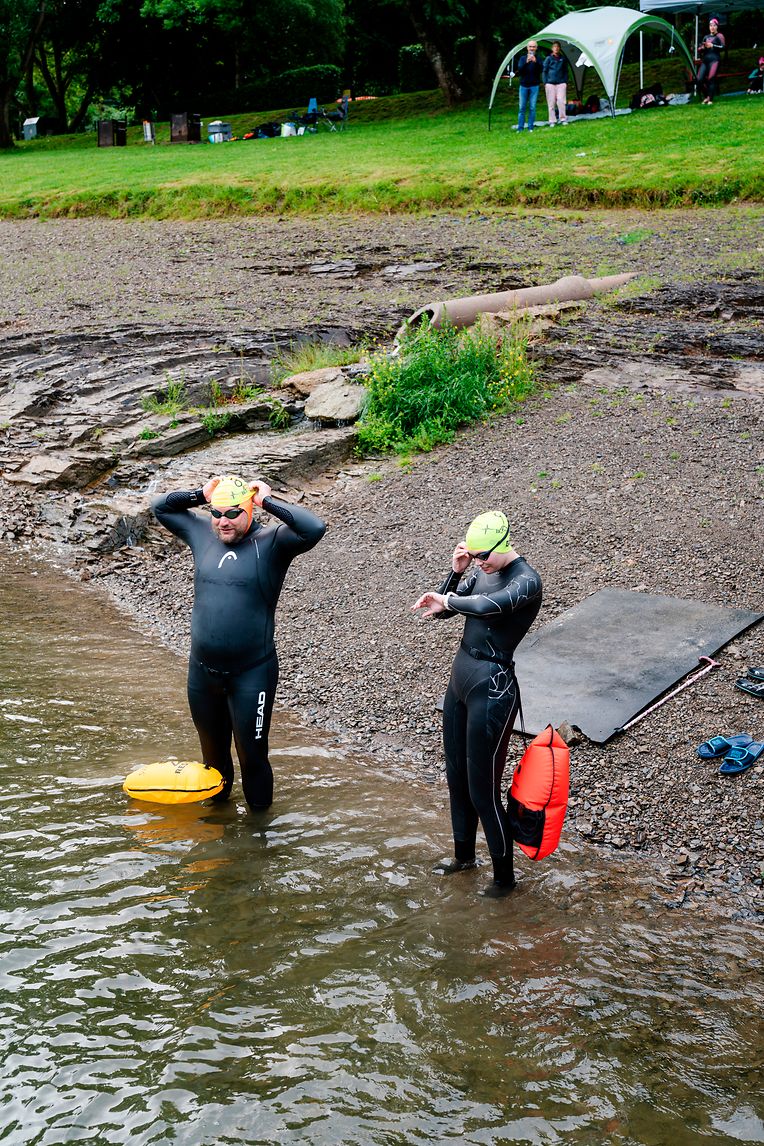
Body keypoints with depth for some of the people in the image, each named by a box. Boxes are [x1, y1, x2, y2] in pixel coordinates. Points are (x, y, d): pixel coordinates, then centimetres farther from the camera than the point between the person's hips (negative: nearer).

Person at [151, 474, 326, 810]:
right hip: (202, 671, 5)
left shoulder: (271, 541, -9)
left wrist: (268, 501, -18)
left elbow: (314, 528, -25)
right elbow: (159, 506, 17)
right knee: (212, 752, 20)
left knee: (252, 754, 2)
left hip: (251, 673, -5)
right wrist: (200, 495, 3)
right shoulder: (203, 533, 6)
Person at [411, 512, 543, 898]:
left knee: (482, 787, 0)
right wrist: (455, 573, -8)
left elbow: (487, 605, -37)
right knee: (456, 775, 21)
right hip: (461, 676, 9)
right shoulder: (482, 571, 6)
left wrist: (446, 600, -20)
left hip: (492, 687, -9)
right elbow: (441, 608, 8)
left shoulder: (526, 581, -19)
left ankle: (504, 875, 17)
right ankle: (464, 854, 40)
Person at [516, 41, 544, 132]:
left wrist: (536, 62, -33)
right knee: (522, 108, 1)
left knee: (532, 108, -2)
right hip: (524, 85, 1)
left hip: (534, 86, 0)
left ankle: (530, 127, 4)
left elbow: (540, 69, -15)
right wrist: (526, 62, -28)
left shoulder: (538, 59, 3)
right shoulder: (522, 58, 5)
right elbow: (519, 70, -11)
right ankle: (520, 128, 4)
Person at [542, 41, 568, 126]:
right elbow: (544, 71, 6)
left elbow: (566, 71, 15)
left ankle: (563, 119, 0)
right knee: (551, 102, 0)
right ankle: (552, 121, 6)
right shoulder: (549, 58, 4)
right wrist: (545, 83, 0)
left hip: (561, 83, 1)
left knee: (561, 101, -10)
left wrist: (565, 82, 7)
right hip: (550, 83, -1)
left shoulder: (563, 59, 9)